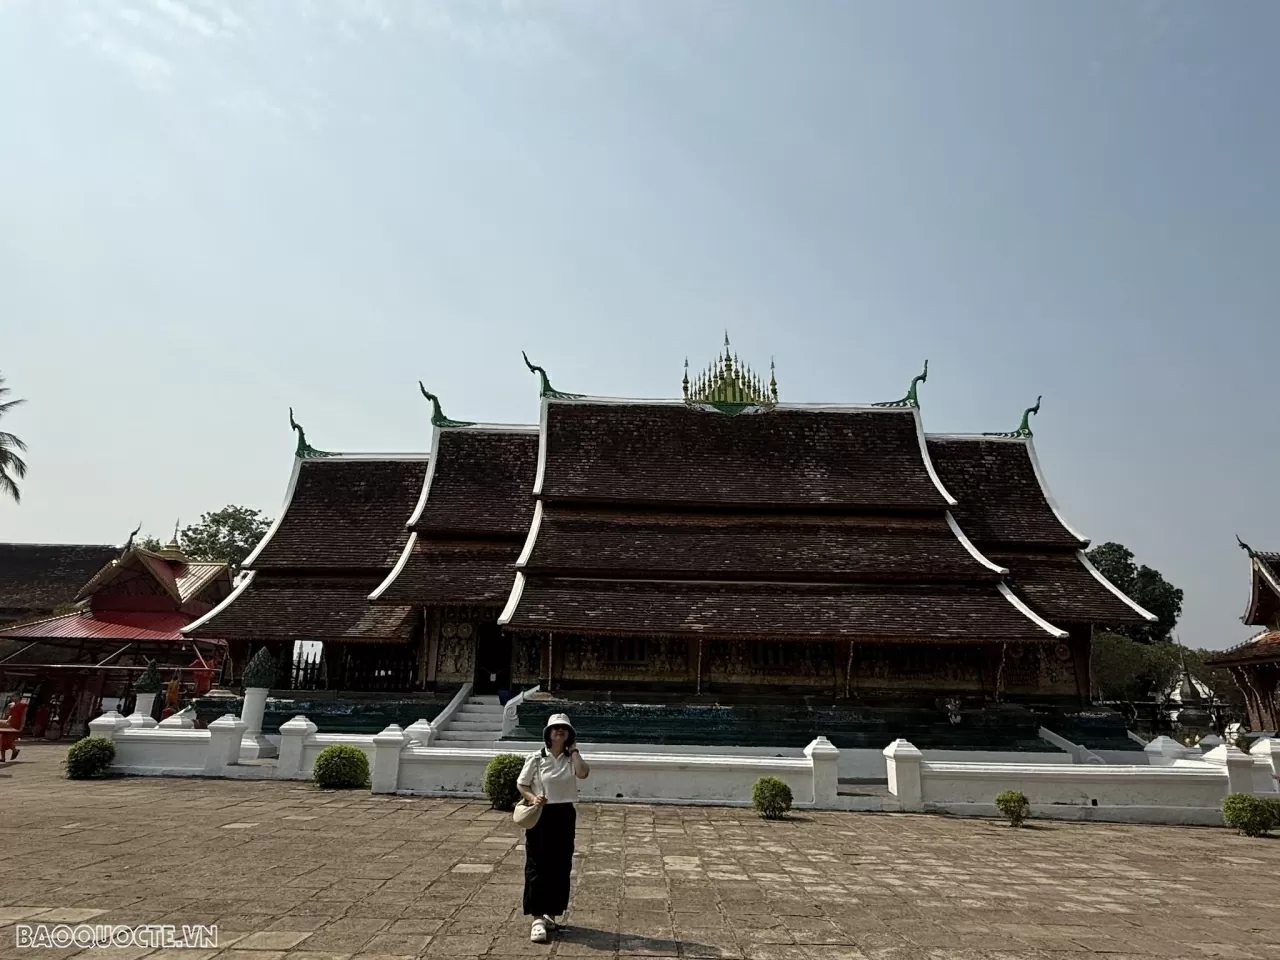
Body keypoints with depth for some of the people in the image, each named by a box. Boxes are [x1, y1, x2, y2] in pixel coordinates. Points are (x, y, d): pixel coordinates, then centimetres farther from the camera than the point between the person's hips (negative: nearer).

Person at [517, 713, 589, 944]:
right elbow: (521, 784, 0)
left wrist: (573, 750, -12)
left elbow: (583, 773, -19)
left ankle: (550, 914, 25)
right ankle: (537, 919, 0)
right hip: (541, 816, -3)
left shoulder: (571, 758, 1)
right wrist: (533, 798, -18)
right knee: (537, 867, -3)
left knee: (560, 868, 10)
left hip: (565, 815, 3)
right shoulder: (537, 759, -6)